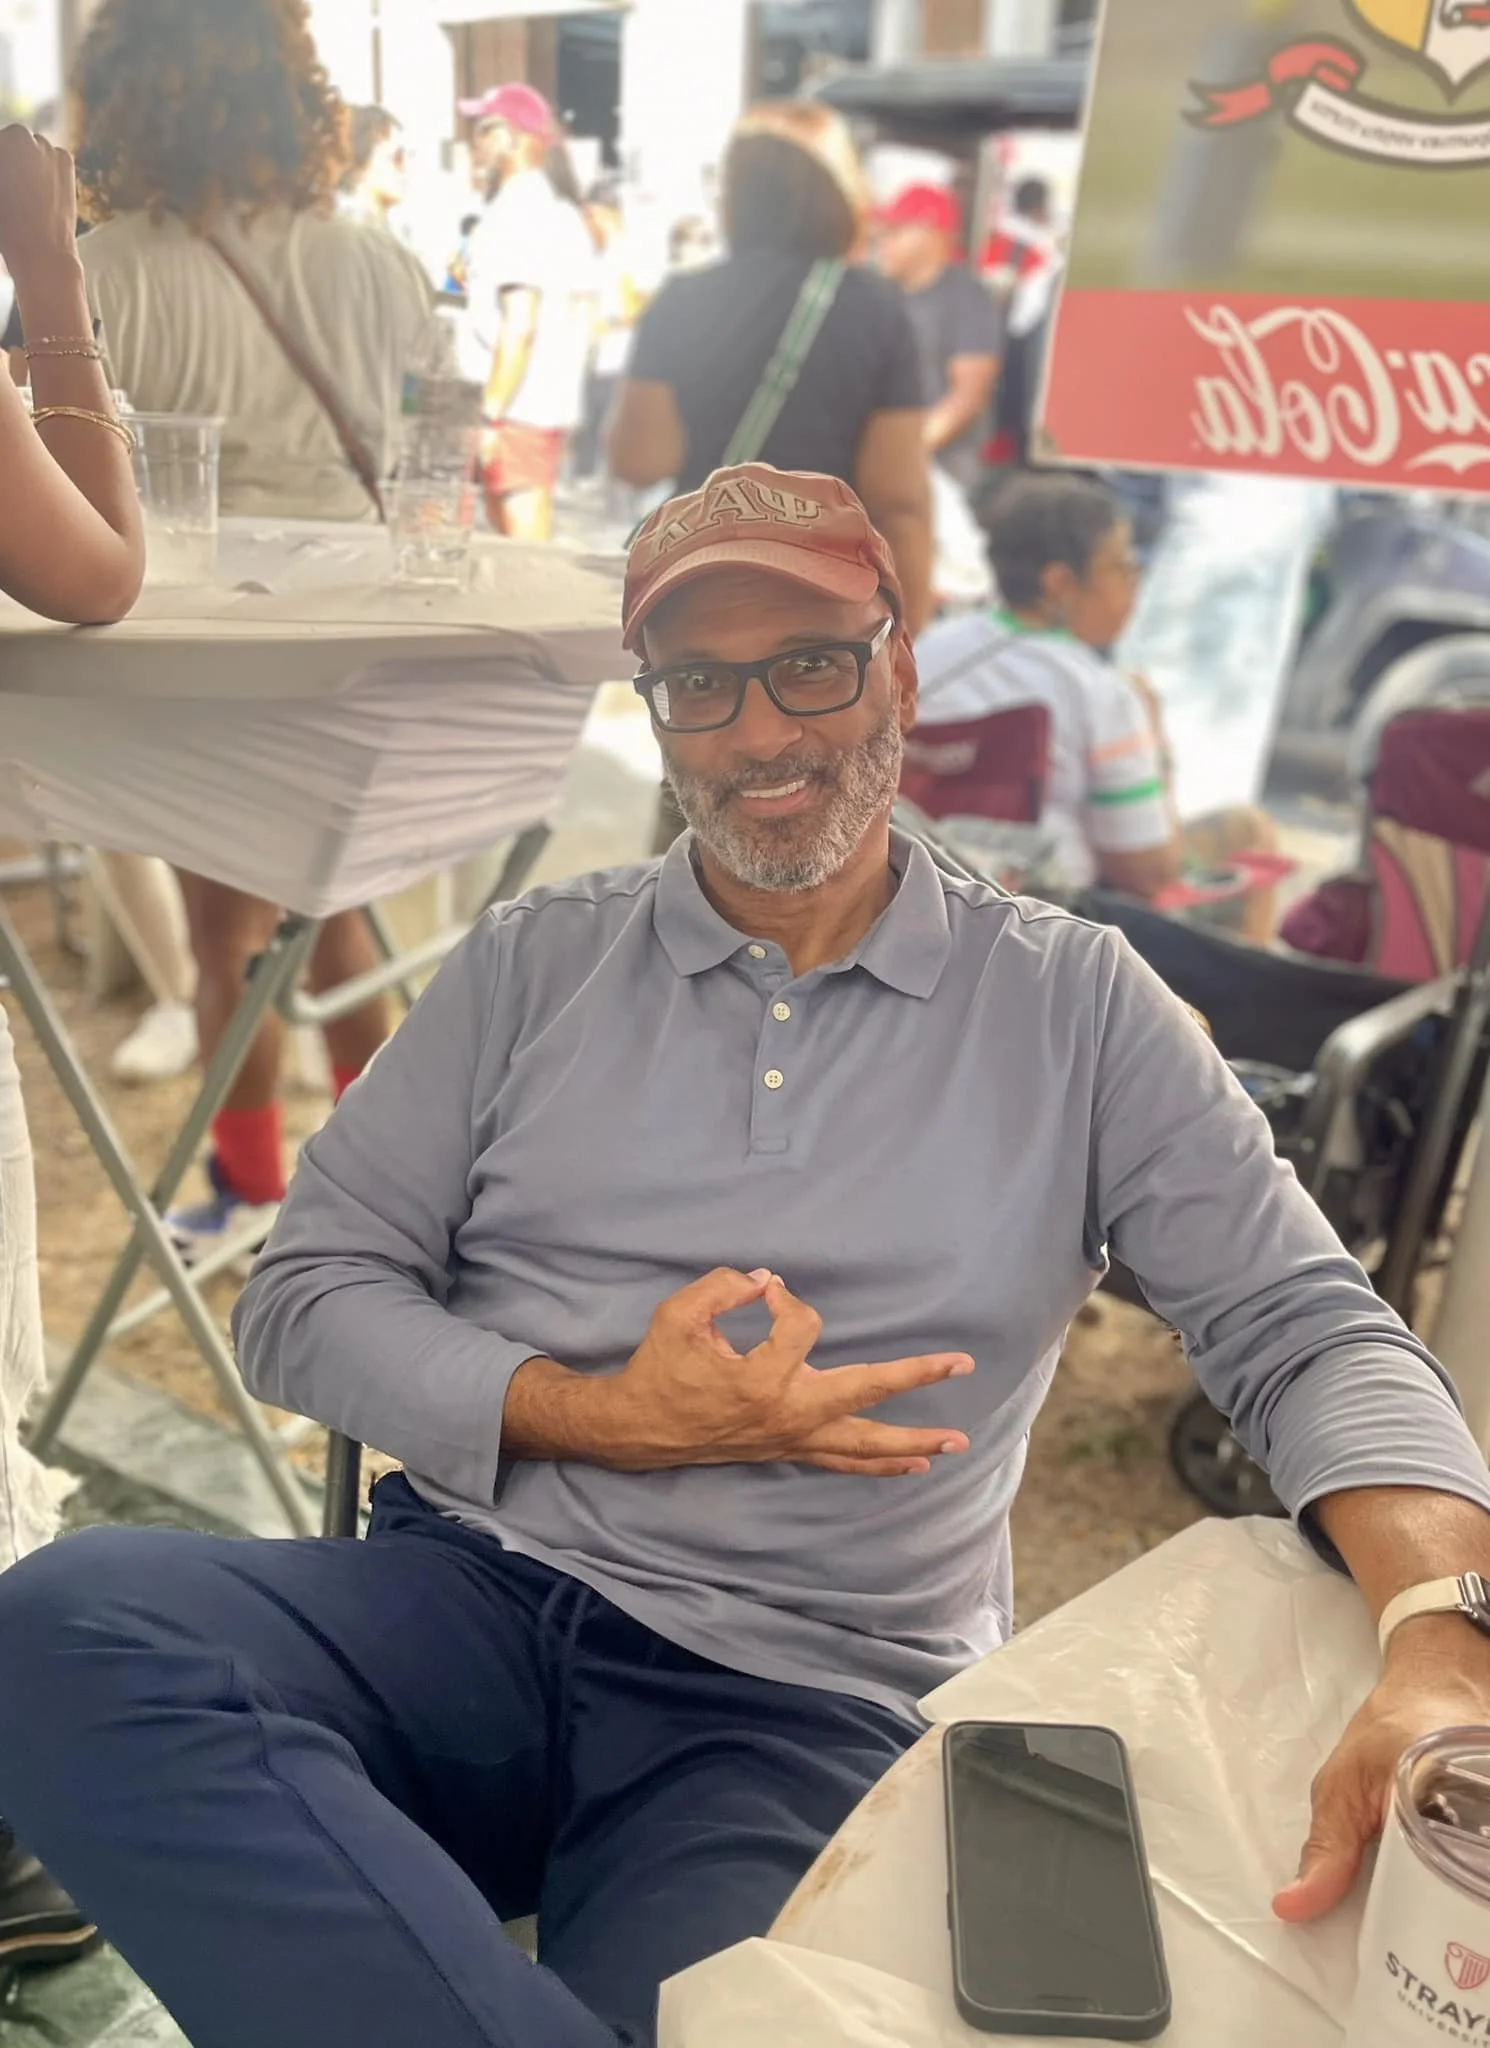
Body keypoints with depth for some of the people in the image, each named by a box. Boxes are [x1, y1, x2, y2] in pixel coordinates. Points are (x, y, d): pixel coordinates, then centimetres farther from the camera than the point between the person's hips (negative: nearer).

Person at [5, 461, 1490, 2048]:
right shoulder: (535, 962, 8)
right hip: (464, 1599, 4)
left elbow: (1308, 1336, 0)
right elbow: (304, 1296, 5)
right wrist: (609, 1420, -11)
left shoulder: (1071, 1004, 5)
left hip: (803, 1706, -3)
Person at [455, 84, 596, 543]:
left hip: (516, 408, -10)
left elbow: (519, 325, -20)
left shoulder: (516, 211, -12)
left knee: (521, 548, -7)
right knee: (534, 542, 17)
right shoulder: (566, 212, 15)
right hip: (558, 404, 10)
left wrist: (491, 414, -19)